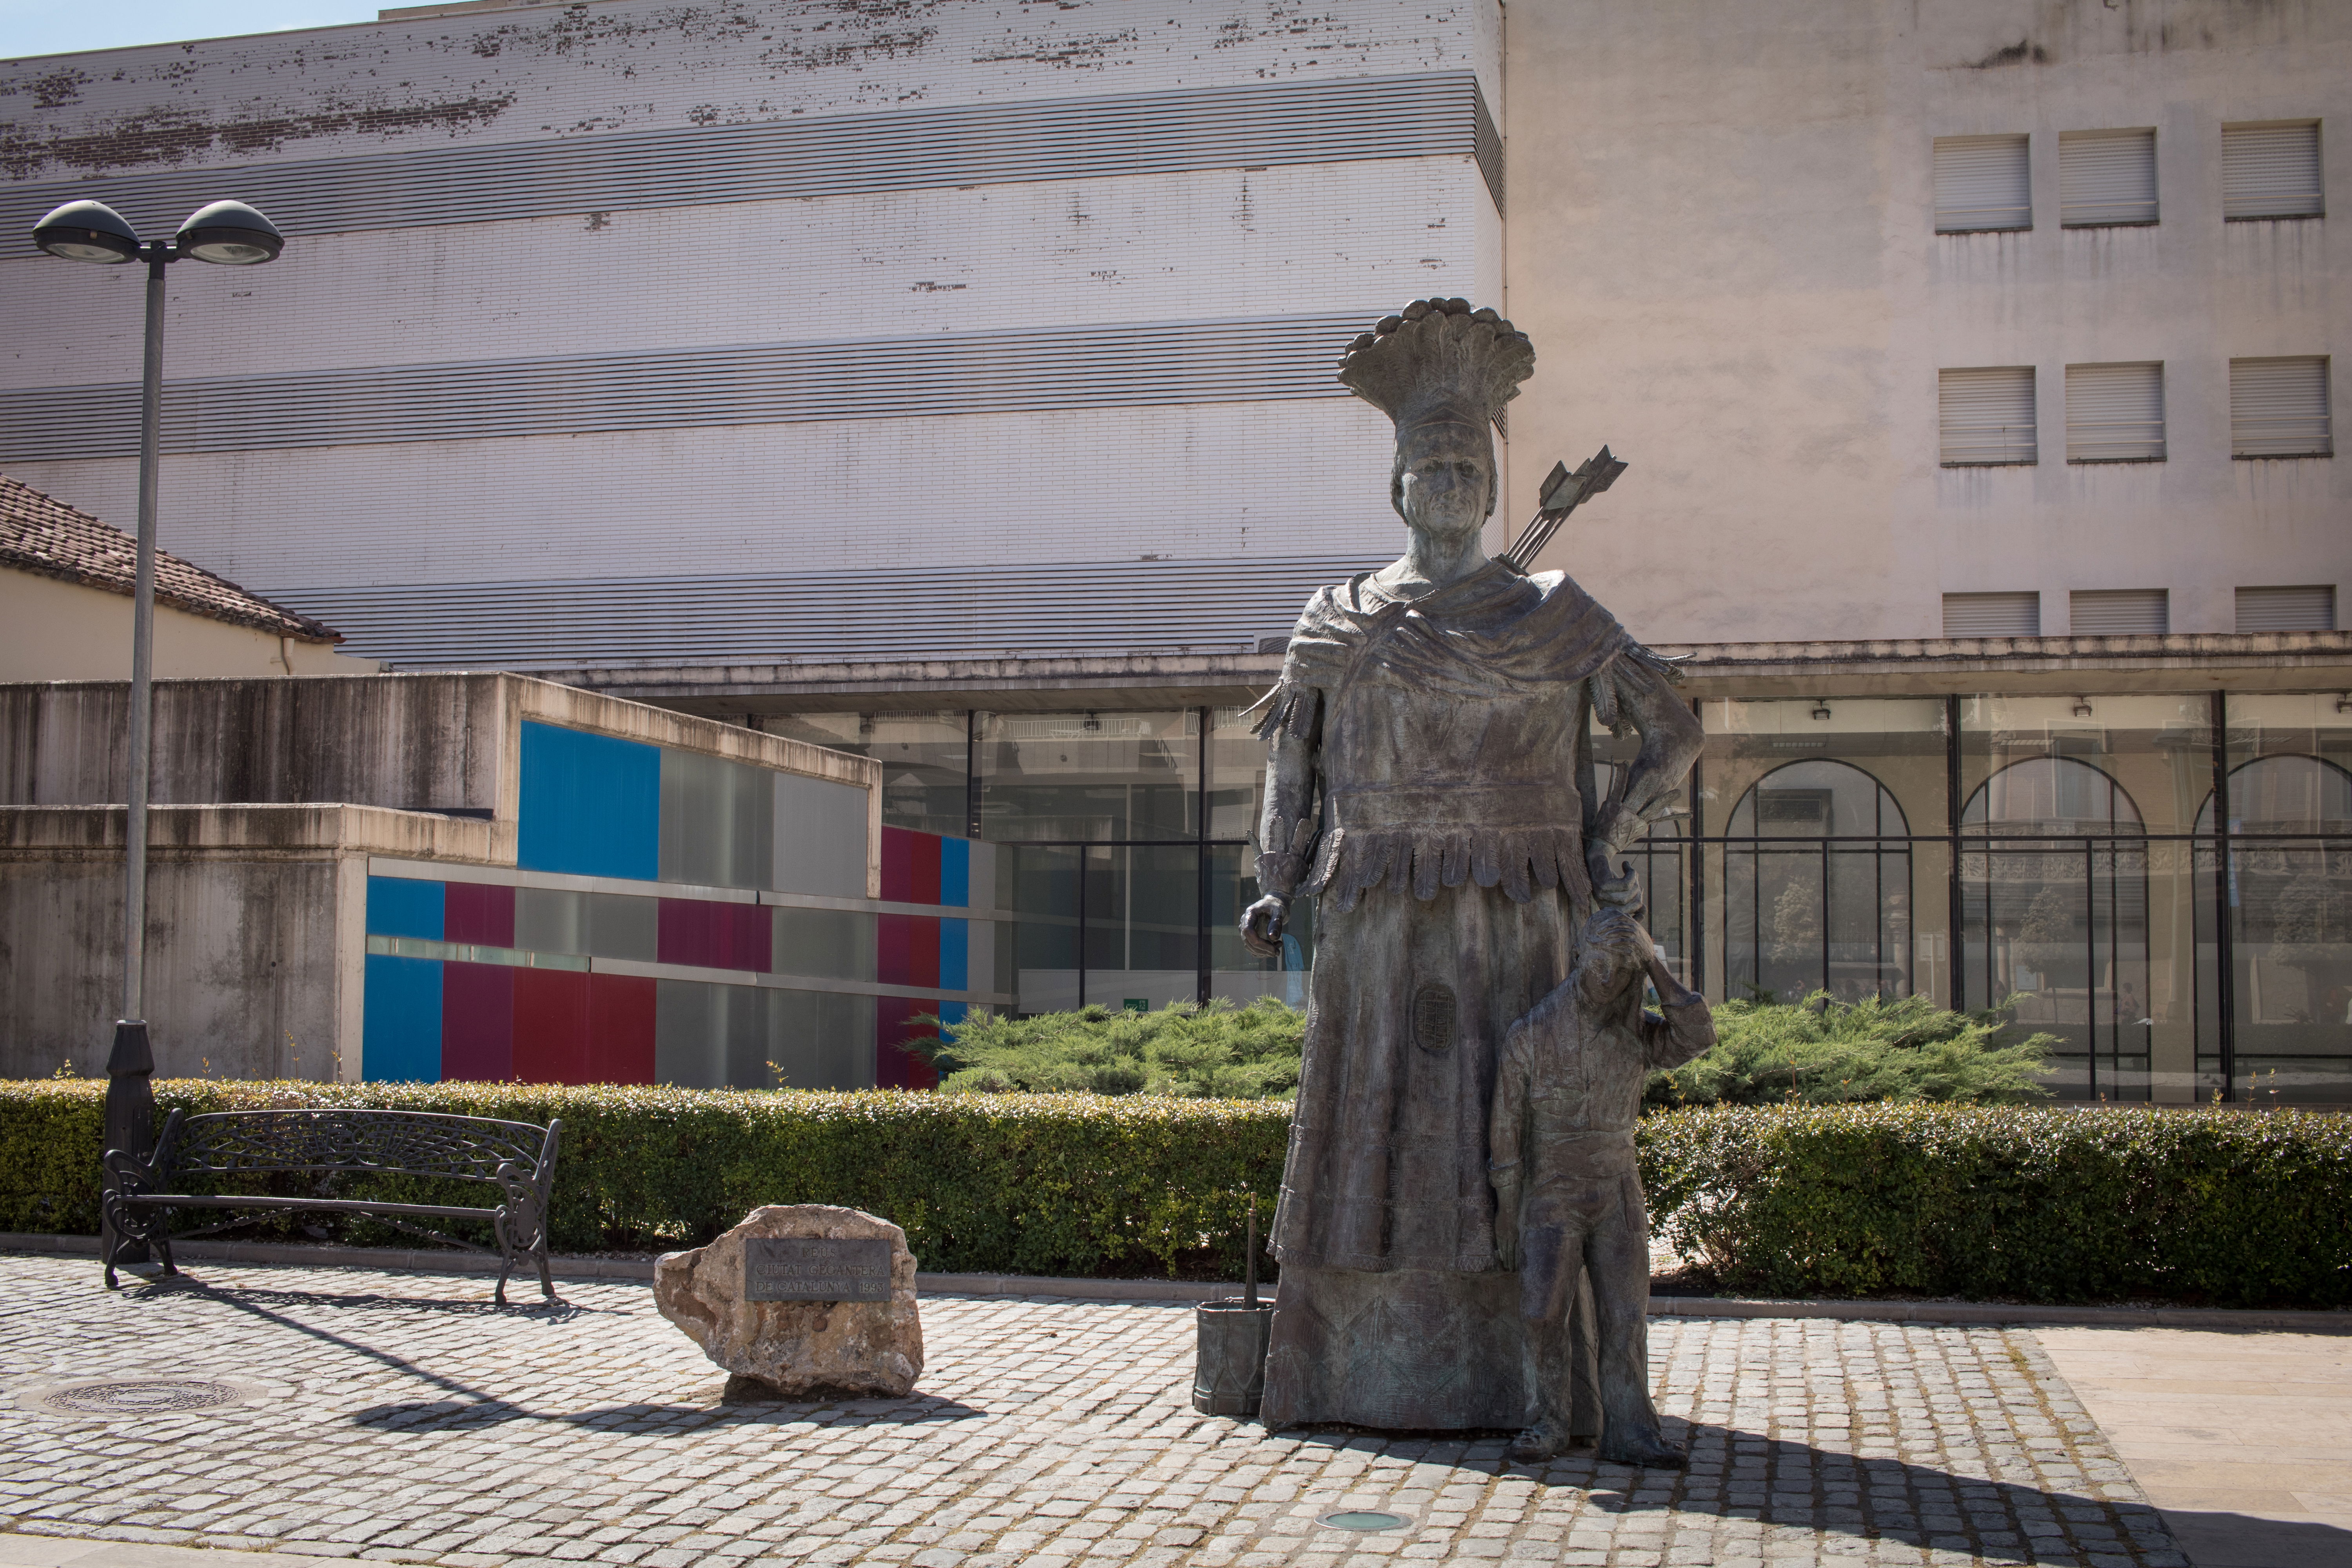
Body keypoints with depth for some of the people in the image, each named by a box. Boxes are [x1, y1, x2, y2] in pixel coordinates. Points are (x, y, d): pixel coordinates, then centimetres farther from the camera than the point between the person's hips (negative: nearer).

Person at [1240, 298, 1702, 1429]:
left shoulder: (1554, 616, 7)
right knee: (1370, 1122, -1)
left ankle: (1508, 1376, 2)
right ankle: (1358, 1374, 4)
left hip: (1511, 915, -1)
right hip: (1377, 918, 1)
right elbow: (1288, 761, 14)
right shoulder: (1337, 621, 11)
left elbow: (1674, 732, 9)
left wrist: (1602, 849, 2)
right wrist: (1274, 891, 2)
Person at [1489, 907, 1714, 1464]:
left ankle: (1628, 1432, 0)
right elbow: (1507, 1130, -3)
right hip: (1552, 1197, -3)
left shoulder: (1635, 1033, 5)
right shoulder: (1531, 1035, -6)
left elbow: (1697, 1037, -13)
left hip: (1618, 1193, 3)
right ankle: (1551, 1422, 6)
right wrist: (1506, 1209, -4)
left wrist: (1656, 969, -13)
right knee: (1543, 1312, -10)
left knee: (1624, 1314, -2)